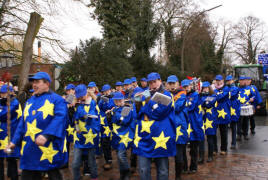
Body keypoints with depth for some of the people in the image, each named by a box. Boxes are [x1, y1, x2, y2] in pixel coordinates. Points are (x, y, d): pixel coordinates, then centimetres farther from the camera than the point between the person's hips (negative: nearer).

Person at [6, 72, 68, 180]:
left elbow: (60, 118, -20)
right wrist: (15, 141, 10)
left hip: (49, 148, -6)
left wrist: (46, 135, -32)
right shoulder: (30, 101, 16)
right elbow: (22, 123, 18)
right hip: (29, 150, 6)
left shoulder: (57, 99, -5)